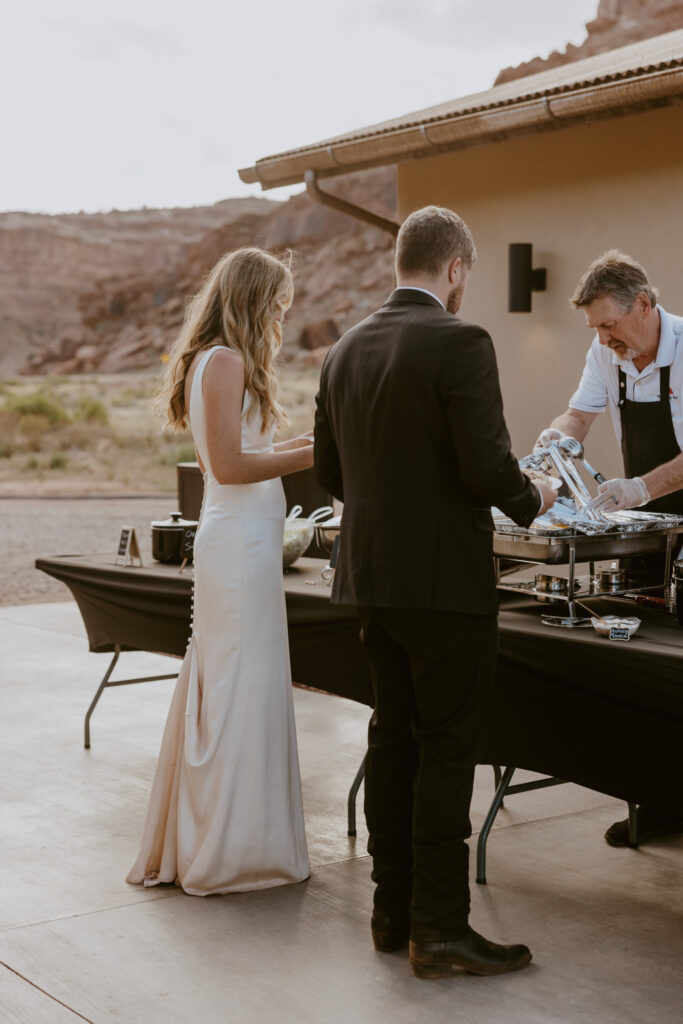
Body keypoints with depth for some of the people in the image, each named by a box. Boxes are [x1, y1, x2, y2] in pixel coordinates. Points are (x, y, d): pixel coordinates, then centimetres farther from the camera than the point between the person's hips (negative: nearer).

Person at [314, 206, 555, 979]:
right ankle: (439, 929, 6)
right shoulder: (459, 343, -14)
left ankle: (393, 912, 22)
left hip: (372, 576, 7)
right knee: (446, 749, 0)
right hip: (445, 580, -7)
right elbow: (487, 468, -21)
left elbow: (330, 471, 12)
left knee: (393, 739, 14)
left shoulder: (346, 349, 8)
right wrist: (531, 500, 0)